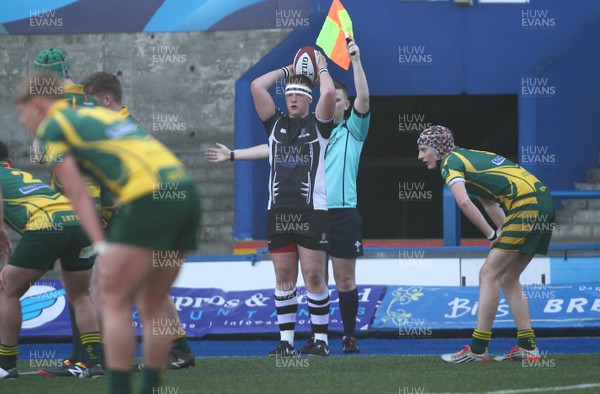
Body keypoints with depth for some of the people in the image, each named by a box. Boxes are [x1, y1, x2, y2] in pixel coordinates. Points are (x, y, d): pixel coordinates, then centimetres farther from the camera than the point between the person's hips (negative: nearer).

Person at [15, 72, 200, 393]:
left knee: (115, 300, -2)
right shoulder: (100, 114, 30)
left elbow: (76, 192, -1)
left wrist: (100, 245, -6)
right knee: (154, 302, 15)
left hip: (148, 198, -7)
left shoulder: (51, 126, 7)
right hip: (186, 191, 7)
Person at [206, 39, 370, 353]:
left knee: (345, 280, 0)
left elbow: (363, 98, -9)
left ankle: (349, 337, 8)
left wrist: (356, 60, -19)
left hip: (343, 215, -3)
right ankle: (316, 337, 8)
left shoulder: (352, 131, 5)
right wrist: (232, 155, 17)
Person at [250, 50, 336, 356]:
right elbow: (256, 86, 8)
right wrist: (287, 70, 16)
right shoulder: (276, 123, 15)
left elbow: (328, 93, -11)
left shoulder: (318, 124, 6)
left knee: (314, 276, -4)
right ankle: (286, 341, 6)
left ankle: (321, 339, 0)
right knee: (284, 276, 4)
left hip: (312, 210, -4)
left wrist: (322, 68, 6)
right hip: (278, 211, 4)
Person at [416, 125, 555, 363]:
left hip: (527, 205, -9)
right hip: (543, 203, 9)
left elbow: (464, 202, -20)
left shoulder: (450, 163, -3)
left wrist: (491, 235, -11)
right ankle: (527, 347, 11)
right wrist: (503, 233, 9)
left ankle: (478, 349, -7)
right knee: (508, 279, 14)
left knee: (489, 273, -7)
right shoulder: (470, 157, 25)